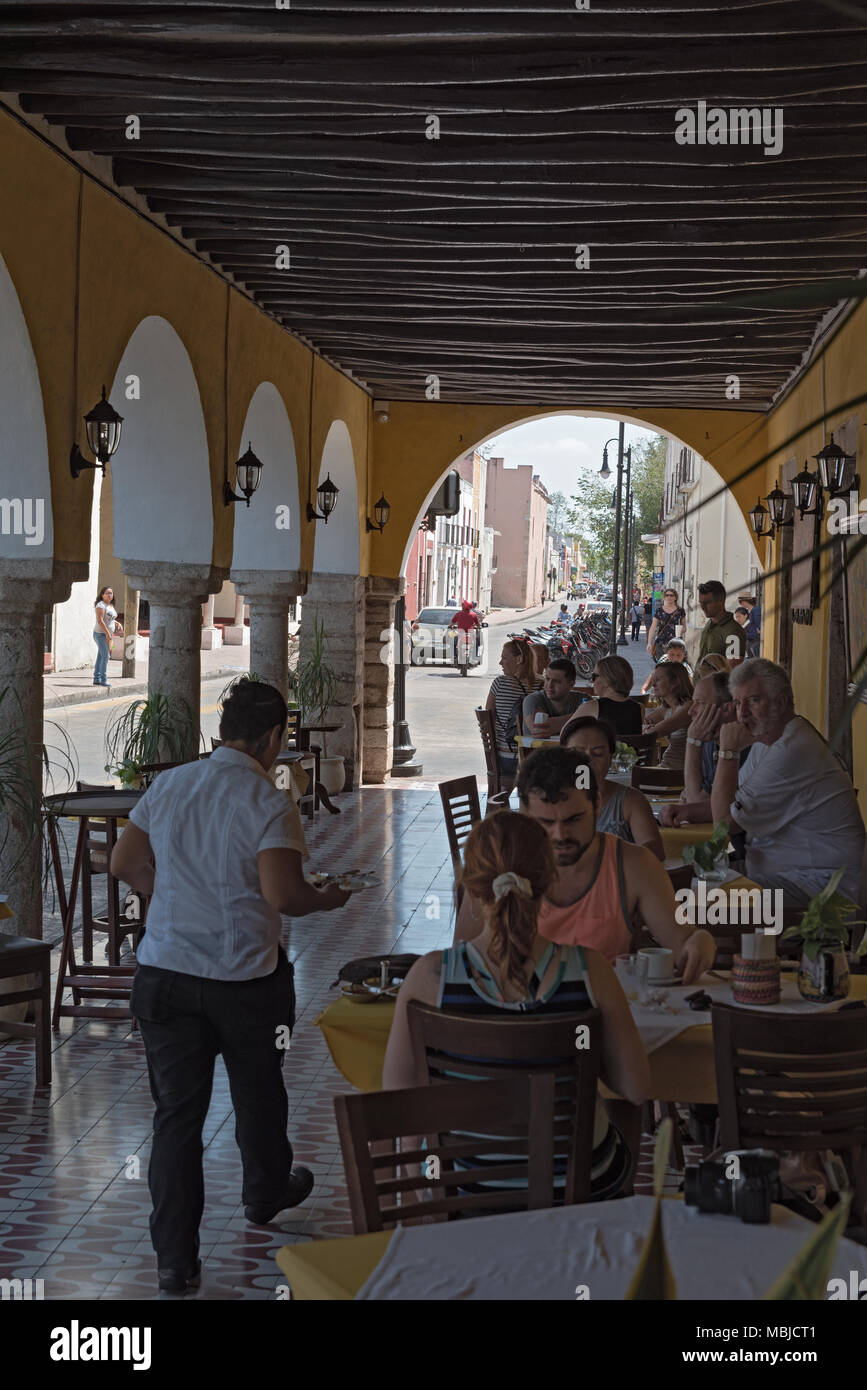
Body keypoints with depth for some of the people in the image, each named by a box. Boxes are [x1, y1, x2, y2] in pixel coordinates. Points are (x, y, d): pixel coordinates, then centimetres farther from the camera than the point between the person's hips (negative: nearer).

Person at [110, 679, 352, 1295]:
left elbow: (125, 863, 10)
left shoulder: (166, 785, 2)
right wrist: (326, 899, -3)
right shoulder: (269, 803, -15)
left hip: (165, 972, 3)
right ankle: (267, 1194, 46)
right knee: (259, 1096, 22)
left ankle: (176, 1259, 6)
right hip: (246, 981, -3)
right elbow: (281, 893, -23)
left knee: (176, 1112, 6)